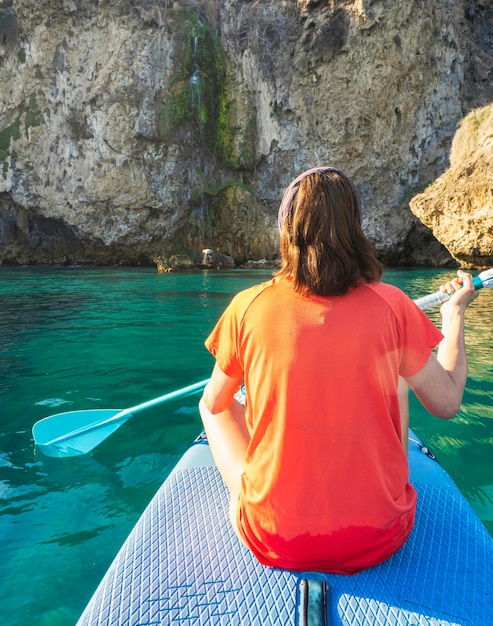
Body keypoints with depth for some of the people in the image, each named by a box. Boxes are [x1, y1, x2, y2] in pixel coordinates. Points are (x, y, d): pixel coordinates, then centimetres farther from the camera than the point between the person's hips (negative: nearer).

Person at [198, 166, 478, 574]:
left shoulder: (247, 307, -11)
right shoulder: (391, 306, -11)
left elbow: (214, 403, 3)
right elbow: (448, 402, 1)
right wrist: (455, 312, 15)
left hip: (273, 541, 0)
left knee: (213, 406, 23)